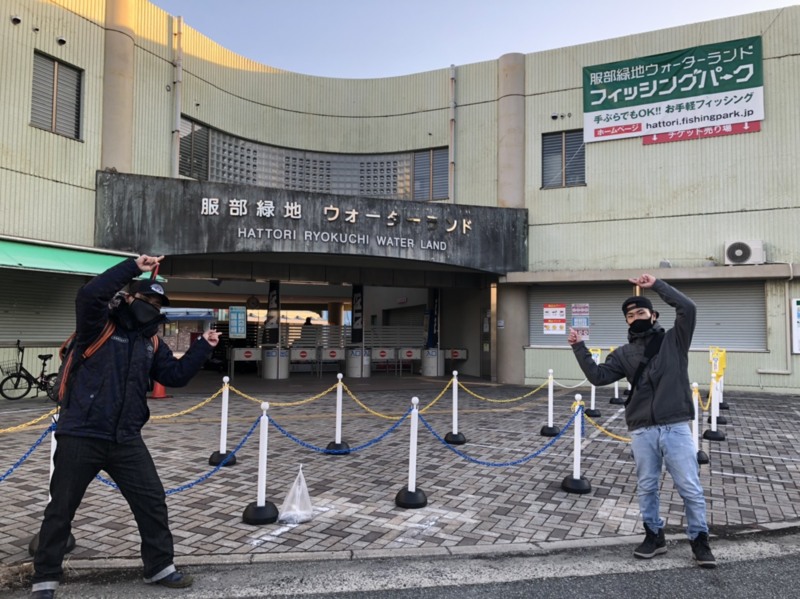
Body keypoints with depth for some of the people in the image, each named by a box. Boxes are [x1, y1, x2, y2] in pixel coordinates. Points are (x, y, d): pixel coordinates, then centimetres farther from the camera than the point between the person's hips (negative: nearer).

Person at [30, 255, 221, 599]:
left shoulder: (152, 343, 11)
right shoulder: (99, 326, -5)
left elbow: (176, 375, 7)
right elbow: (89, 295, -26)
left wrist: (203, 347, -2)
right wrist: (133, 267, -27)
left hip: (126, 440, 5)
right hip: (81, 435, -5)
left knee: (152, 501, 8)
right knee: (61, 508, 8)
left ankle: (159, 568, 24)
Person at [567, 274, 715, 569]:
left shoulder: (674, 340, 5)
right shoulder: (624, 354, 11)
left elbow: (688, 308, -10)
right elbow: (598, 376, 1)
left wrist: (657, 285, -10)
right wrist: (579, 348, -6)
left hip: (676, 428, -2)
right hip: (642, 432, 3)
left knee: (690, 488, 4)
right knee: (646, 487, 12)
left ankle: (699, 540, 22)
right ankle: (654, 535, 29)